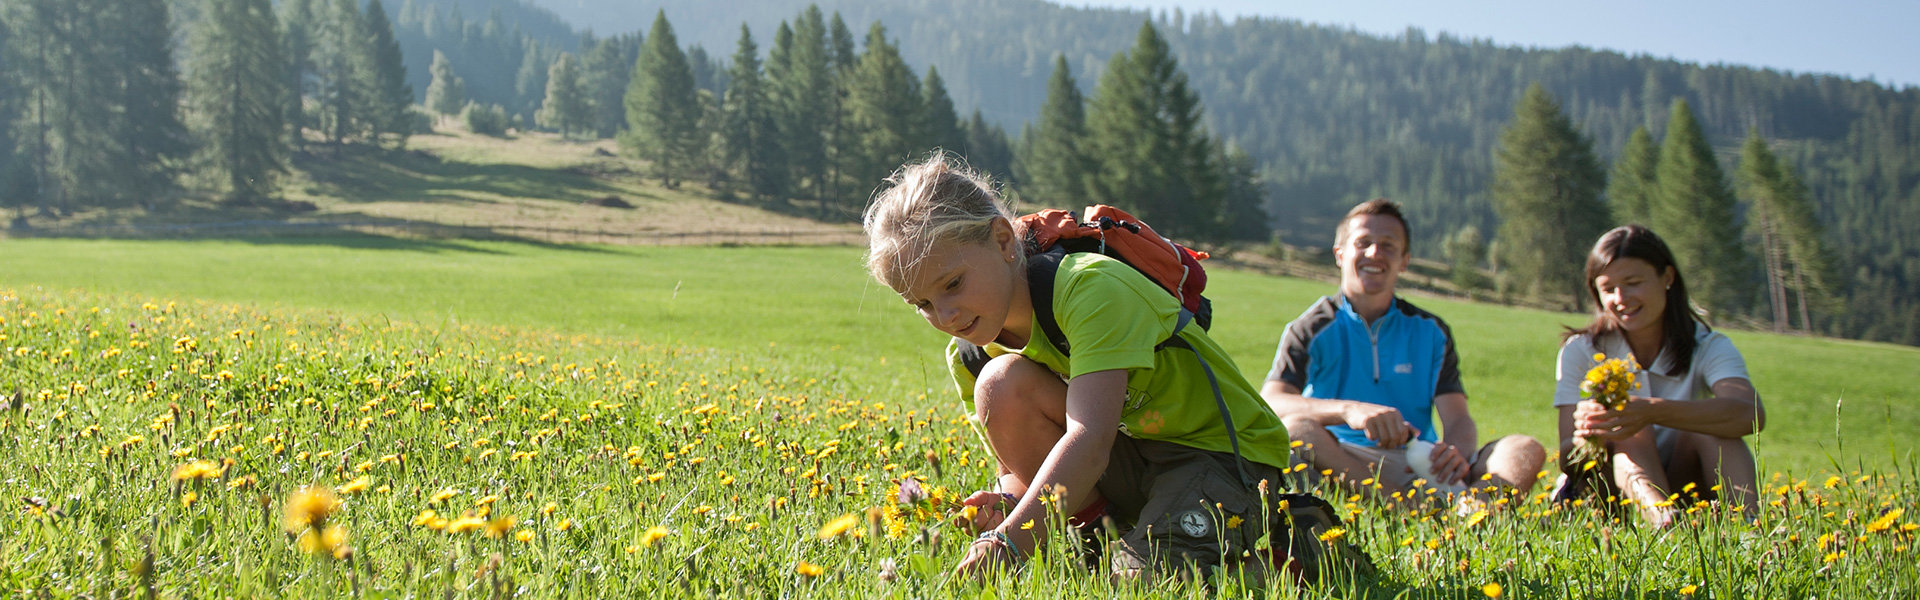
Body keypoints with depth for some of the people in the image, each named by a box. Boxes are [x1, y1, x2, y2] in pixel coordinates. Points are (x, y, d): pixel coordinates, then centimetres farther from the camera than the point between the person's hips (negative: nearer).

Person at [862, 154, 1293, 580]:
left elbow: (1089, 442, -41)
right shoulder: (970, 352, -5)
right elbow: (1018, 465, -1)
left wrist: (1008, 542, -52)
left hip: (1227, 450, -6)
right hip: (1127, 457, 6)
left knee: (1145, 574, -33)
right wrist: (1009, 503, -27)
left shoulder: (1091, 288, -28)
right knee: (1002, 385, -18)